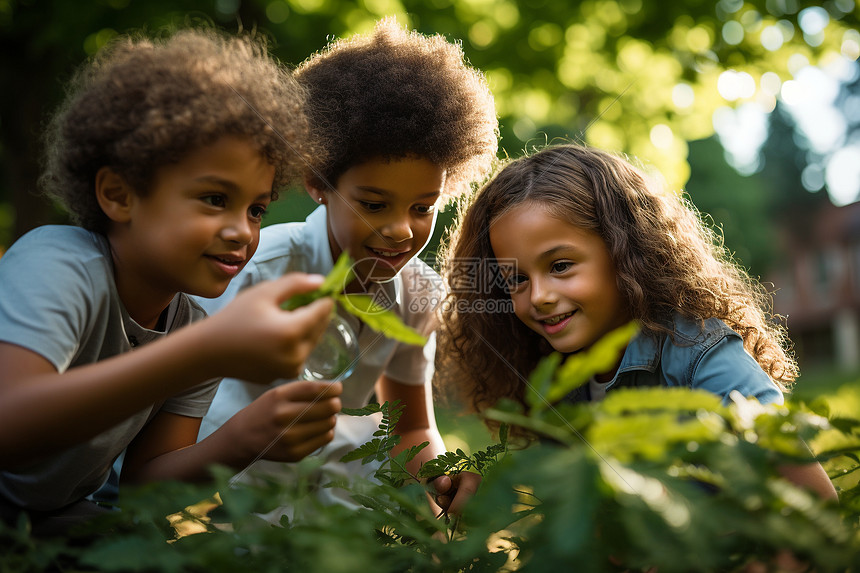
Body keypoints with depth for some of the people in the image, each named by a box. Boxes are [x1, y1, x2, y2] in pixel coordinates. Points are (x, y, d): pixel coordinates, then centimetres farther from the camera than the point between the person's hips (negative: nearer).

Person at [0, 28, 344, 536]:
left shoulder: (192, 324, -5)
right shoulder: (55, 267, -25)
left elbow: (145, 479, -5)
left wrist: (244, 441, -26)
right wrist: (208, 353, -52)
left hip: (56, 521, 6)